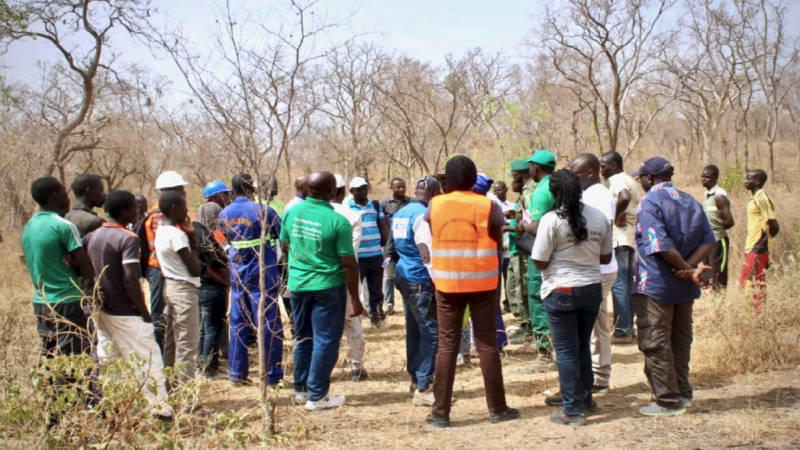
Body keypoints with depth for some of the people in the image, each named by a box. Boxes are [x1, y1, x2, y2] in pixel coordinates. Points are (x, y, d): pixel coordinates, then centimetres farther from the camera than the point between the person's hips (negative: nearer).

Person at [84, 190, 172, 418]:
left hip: (101, 311, 8)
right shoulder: (128, 238, -16)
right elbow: (130, 279, -22)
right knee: (148, 359, -1)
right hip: (126, 314, -8)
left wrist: (98, 300, 14)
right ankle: (160, 407, 1)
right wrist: (144, 312, -14)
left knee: (105, 360, 15)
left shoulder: (93, 236, 7)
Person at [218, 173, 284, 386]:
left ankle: (237, 373, 18)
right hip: (262, 273, -5)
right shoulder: (262, 210, -12)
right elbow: (283, 234, -7)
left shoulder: (224, 214, 4)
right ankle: (272, 375, 5)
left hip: (237, 274, 5)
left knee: (238, 323, 13)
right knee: (269, 323, 1)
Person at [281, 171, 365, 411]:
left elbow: (284, 246, 12)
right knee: (325, 340, 4)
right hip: (327, 286, -5)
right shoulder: (337, 221, -16)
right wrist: (355, 299, -6)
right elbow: (349, 264, -14)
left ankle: (301, 389, 27)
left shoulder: (292, 212, -1)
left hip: (297, 284, 6)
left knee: (303, 338, 18)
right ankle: (317, 395, 7)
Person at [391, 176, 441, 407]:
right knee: (431, 333, -6)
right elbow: (427, 253, -19)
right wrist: (440, 283, -17)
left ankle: (416, 380, 23)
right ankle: (423, 388, -6)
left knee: (414, 331, 16)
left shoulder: (400, 214, 12)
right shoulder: (423, 215, -15)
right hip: (421, 281, -9)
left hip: (403, 276, 10)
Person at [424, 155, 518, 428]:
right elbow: (498, 247, 3)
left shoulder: (434, 206, -1)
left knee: (447, 345, 6)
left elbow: (432, 243, 7)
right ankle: (497, 409, 14)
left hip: (447, 283, 1)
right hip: (482, 283, -1)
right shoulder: (489, 207, -5)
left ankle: (440, 412, 7)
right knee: (487, 344, 7)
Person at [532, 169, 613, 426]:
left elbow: (540, 262, -13)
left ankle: (573, 410, 6)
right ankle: (585, 399, 31)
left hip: (562, 291, -5)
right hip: (592, 288, 5)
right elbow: (606, 257, 8)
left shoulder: (551, 220, -14)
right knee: (583, 346, 20)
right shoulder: (600, 217, 2)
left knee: (567, 351, 3)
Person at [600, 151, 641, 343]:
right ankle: (629, 328, 19)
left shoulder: (617, 181, -12)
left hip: (620, 237, -10)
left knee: (618, 284, -7)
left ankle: (622, 330, -5)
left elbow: (624, 197, -33)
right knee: (628, 283, 13)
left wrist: (616, 218, -20)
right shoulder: (630, 180, 19)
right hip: (632, 237, 10)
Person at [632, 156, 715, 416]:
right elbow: (708, 240, 0)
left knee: (655, 343, 0)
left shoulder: (649, 203, -13)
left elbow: (660, 245, -24)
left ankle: (668, 400, 3)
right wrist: (689, 267, -11)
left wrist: (688, 270, -18)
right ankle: (682, 393, 25)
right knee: (680, 340, 18)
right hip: (684, 287, 8)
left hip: (655, 285, -8)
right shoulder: (690, 202, 9)